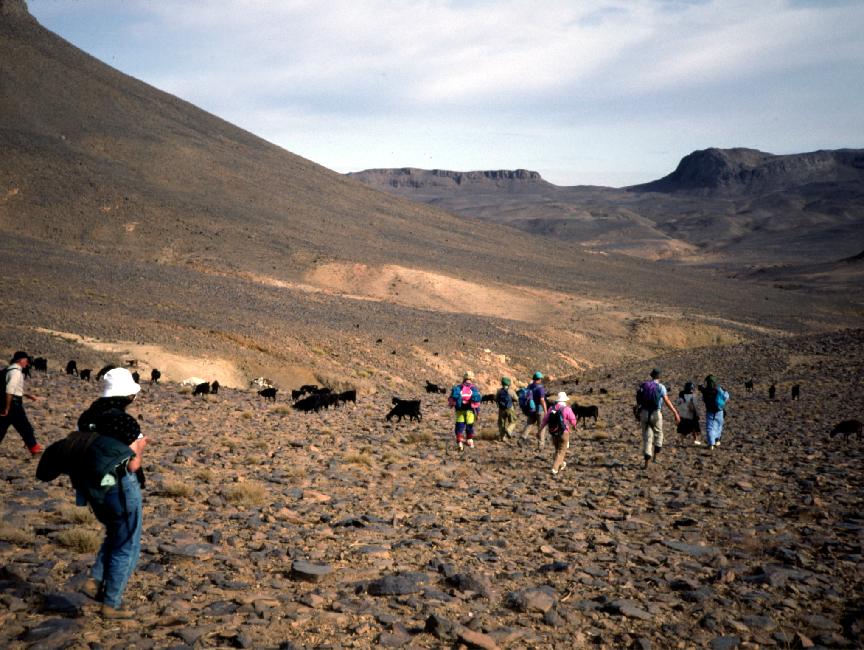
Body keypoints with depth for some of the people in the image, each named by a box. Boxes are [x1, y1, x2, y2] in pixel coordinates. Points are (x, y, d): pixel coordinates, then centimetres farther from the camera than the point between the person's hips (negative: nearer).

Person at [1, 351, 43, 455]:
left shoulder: (10, 370, 15)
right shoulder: (16, 371, -15)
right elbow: (9, 390, -24)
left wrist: (27, 395, 28)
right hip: (14, 403, -9)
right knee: (25, 427, 5)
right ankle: (34, 448, 17)